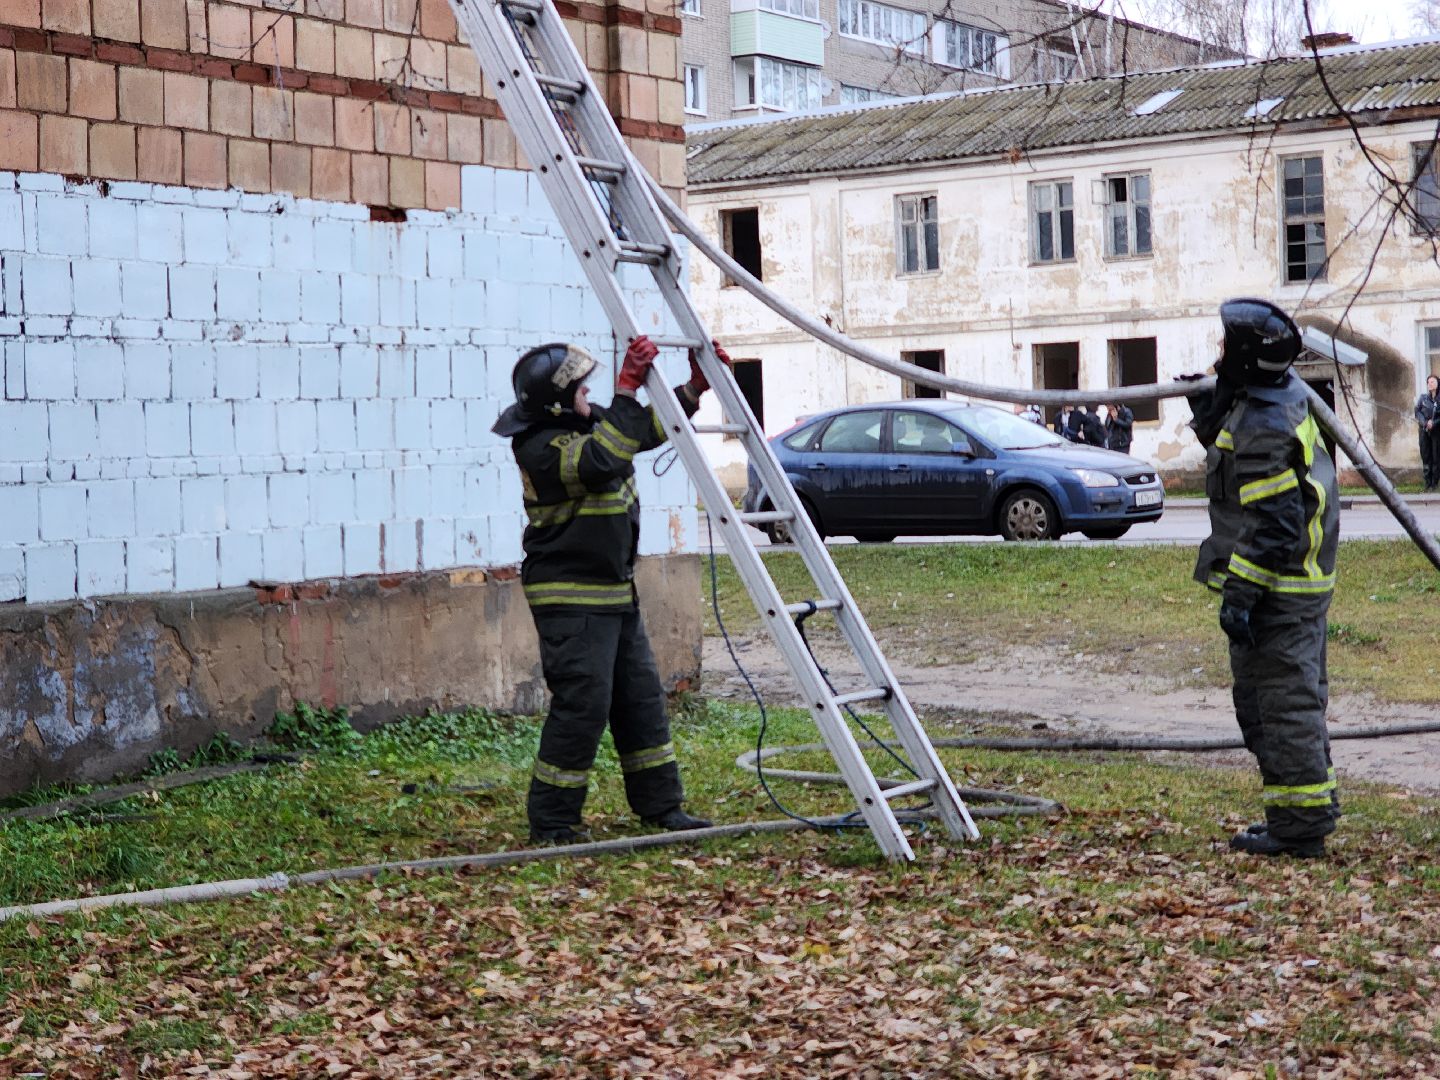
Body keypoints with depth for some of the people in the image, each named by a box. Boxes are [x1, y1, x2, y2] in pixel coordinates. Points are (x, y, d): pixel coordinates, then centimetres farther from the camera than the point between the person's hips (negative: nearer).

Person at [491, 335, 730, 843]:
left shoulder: (590, 423, 10)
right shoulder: (541, 448, -20)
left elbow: (649, 429, 21)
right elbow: (605, 461, -35)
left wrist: (695, 388, 8)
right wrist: (627, 390, -32)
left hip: (615, 592, 10)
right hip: (570, 600, -10)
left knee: (642, 696, 13)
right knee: (582, 704, -10)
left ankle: (660, 805, 23)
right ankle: (551, 820, 0)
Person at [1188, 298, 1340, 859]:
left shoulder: (1262, 425, -22)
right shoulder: (1286, 399, 10)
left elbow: (1274, 524, -24)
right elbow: (1238, 458, 26)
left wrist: (1239, 593, -23)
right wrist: (1209, 412, 17)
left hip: (1277, 592, -11)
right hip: (1306, 581, 11)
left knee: (1279, 706, -4)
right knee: (1297, 700, 18)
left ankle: (1298, 825, 2)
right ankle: (1310, 811, 28)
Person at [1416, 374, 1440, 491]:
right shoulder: (1423, 397, 6)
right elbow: (1417, 411, 1)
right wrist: (1425, 423, -13)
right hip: (1424, 430, 2)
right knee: (1425, 456, 1)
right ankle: (1428, 483, 4)